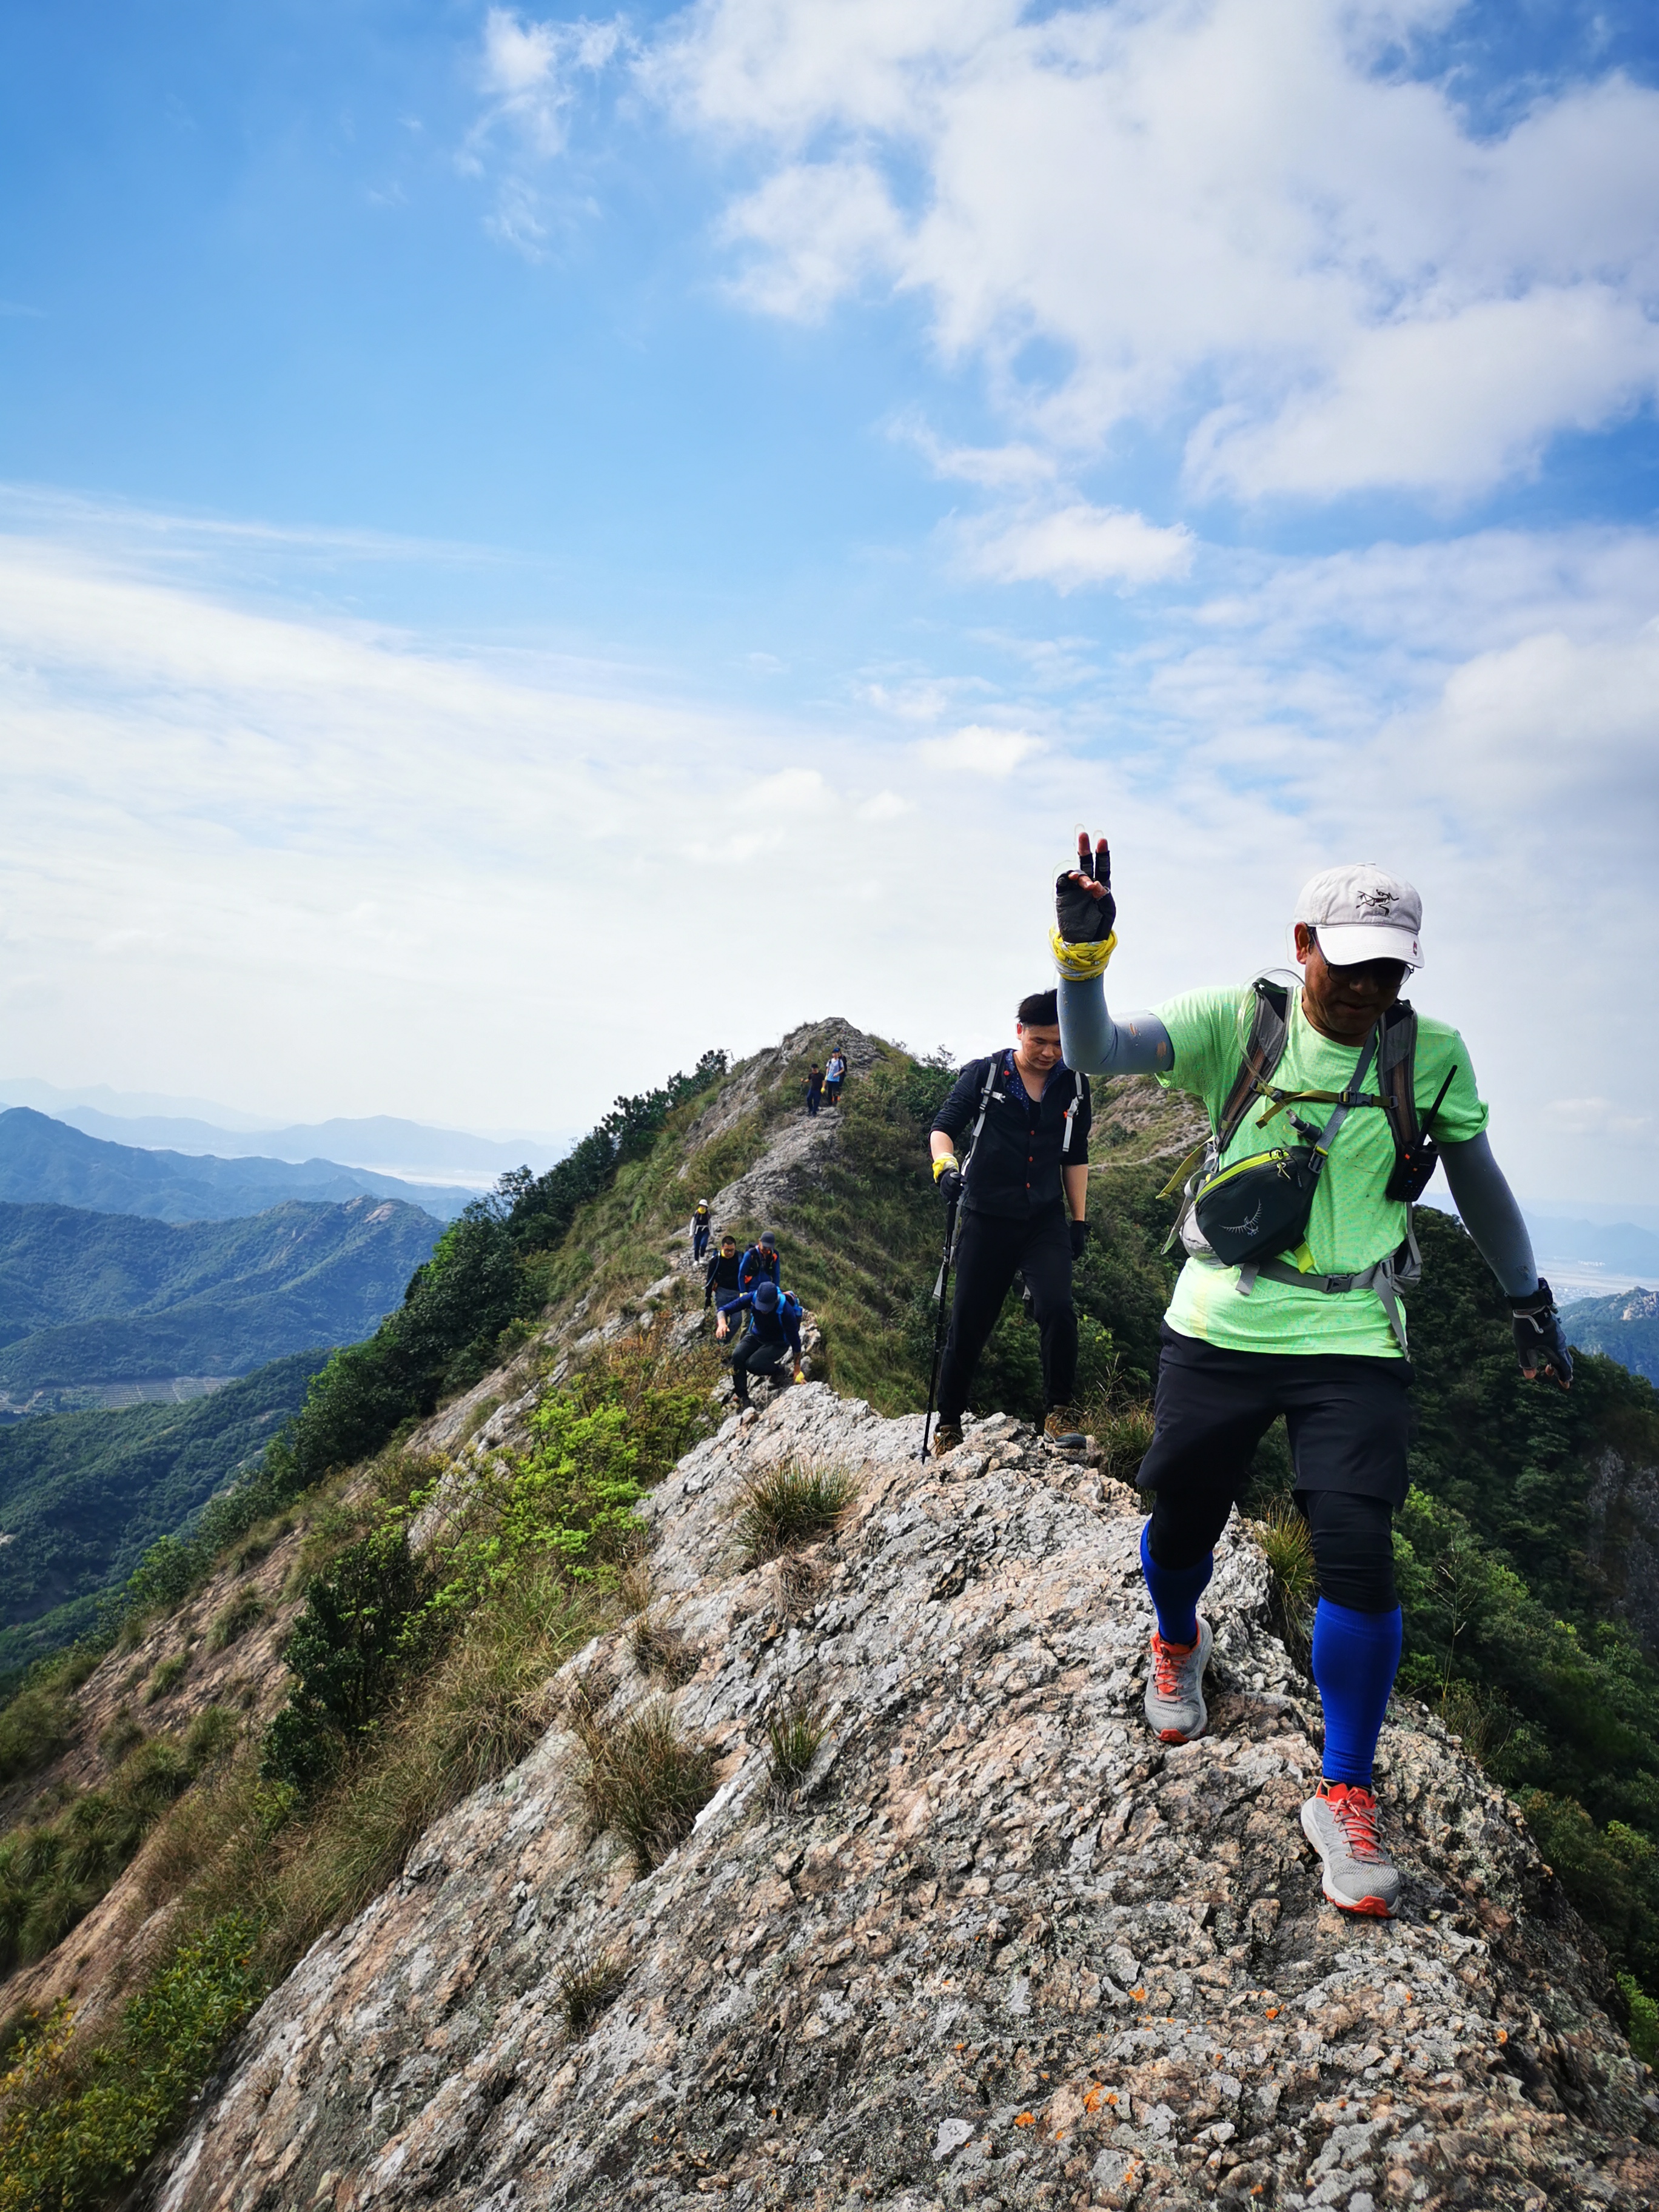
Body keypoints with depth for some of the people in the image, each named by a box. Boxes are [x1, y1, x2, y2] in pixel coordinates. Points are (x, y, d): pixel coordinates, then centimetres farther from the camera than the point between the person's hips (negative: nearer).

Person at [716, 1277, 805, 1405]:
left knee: (752, 1364, -28)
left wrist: (797, 1370, -17)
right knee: (737, 1356, -25)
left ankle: (776, 1369, 4)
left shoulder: (786, 1310, -33)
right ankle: (742, 1397, -12)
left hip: (778, 1343, -4)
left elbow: (795, 1340, -22)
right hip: (756, 1336, 4)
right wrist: (722, 1323, -42)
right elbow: (725, 1309, -18)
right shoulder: (752, 1298, -24)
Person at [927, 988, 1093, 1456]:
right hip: (987, 1219, -1)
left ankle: (1059, 1412, -1)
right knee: (969, 1324, 4)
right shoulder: (984, 1075, -4)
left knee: (1058, 1309, -20)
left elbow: (1075, 1156, 14)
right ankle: (948, 1423, 21)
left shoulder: (1073, 1087, 6)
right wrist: (945, 1166, -28)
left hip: (1045, 1220, 2)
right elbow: (944, 1126, -8)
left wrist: (1079, 1219, 14)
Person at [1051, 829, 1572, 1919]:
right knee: (1183, 1525, 11)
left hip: (1353, 1342, 0)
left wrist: (1532, 1302, 20)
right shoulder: (1239, 1021, -6)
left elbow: (1480, 1184, 14)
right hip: (1219, 1329, 0)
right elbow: (1095, 1050, -18)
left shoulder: (1431, 1054, -1)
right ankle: (1179, 1644, 48)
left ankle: (1347, 1799, 13)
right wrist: (1085, 950, -36)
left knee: (1357, 1554, -8)